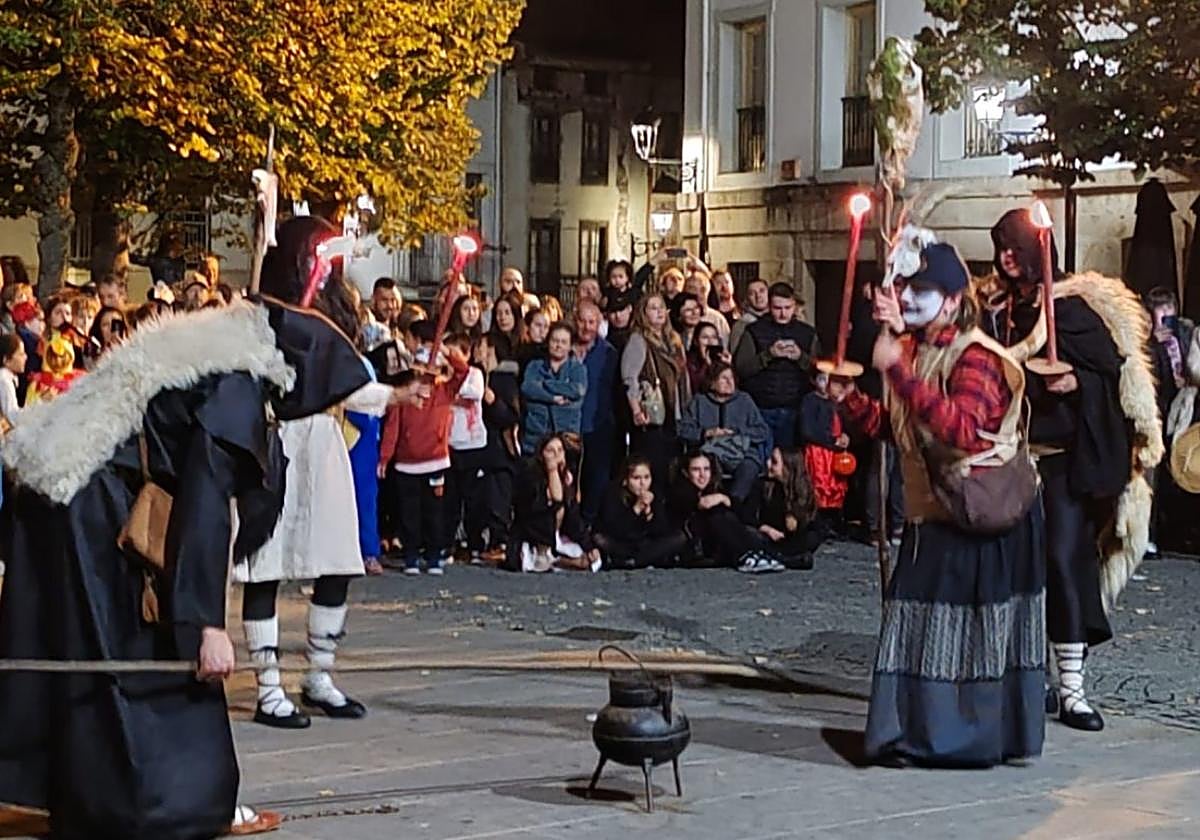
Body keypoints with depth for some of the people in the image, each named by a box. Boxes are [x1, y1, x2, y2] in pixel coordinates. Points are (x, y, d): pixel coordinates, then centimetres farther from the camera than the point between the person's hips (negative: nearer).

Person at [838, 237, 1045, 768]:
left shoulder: (977, 358, -18)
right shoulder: (914, 351, 9)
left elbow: (962, 430, -36)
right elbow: (890, 426, 13)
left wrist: (899, 372, -40)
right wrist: (844, 396, -2)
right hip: (934, 514, 8)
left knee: (974, 627, -1)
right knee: (920, 621, 9)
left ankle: (977, 735, 9)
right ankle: (922, 729, 18)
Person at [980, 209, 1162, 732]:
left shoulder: (1074, 305, -1)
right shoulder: (995, 308, 12)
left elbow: (1116, 367, -2)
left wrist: (1078, 381, -19)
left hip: (1065, 456, -4)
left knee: (1064, 556, -10)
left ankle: (1071, 688, -7)